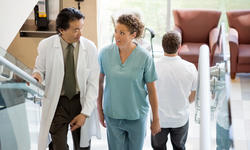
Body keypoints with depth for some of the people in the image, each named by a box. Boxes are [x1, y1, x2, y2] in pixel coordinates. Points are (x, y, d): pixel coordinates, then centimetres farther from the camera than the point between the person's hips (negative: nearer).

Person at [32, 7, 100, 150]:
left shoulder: (90, 47, -8)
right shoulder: (46, 46, -9)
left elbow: (93, 83, -6)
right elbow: (40, 68, 8)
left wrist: (85, 113, -11)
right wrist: (37, 75, -18)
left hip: (81, 101, 1)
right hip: (57, 103, -1)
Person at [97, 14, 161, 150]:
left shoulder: (144, 57, -14)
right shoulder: (105, 53, -8)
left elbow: (152, 90, -6)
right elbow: (99, 82, 4)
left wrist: (156, 119, -1)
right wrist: (99, 110, 8)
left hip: (137, 115, -1)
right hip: (112, 115, 1)